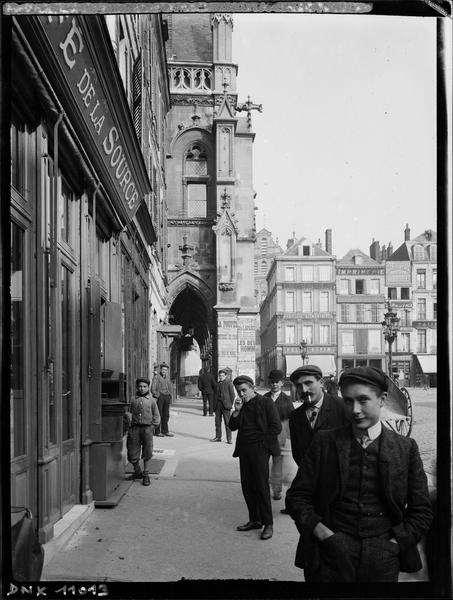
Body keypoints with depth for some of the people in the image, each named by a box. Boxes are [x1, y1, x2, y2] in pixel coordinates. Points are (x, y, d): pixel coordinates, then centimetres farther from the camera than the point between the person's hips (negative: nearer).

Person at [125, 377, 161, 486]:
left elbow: (156, 416, 8)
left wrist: (152, 426, -1)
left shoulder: (151, 400, 5)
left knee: (147, 453, 2)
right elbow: (130, 413, 14)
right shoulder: (133, 400, 8)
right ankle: (137, 472, 25)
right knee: (132, 453, 3)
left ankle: (146, 475, 13)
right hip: (135, 428, 1)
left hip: (147, 428, -1)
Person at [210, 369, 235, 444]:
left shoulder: (229, 383, -1)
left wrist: (230, 404, -7)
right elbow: (216, 395, 17)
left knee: (227, 422, -4)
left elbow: (232, 394, -2)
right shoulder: (218, 384, 15)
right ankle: (218, 437, 15)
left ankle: (229, 439, -1)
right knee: (217, 421, 7)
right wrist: (214, 405, 9)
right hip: (218, 404, 5)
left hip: (225, 405, -5)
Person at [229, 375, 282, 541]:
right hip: (244, 450, 6)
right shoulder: (241, 405, 13)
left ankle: (268, 524, 0)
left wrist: (261, 442, -7)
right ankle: (254, 520, 18)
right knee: (247, 487, 8)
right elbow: (233, 427, 10)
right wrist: (237, 410, -5)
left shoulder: (265, 403, -4)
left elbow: (276, 427, -8)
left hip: (259, 450, -6)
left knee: (261, 486, -7)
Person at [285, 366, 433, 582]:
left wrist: (393, 544, -5)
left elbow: (421, 512, 6)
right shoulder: (324, 443, 2)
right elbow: (297, 497, 4)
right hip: (330, 560, 0)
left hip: (382, 563, 0)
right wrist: (323, 534, -8)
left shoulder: (406, 448, 3)